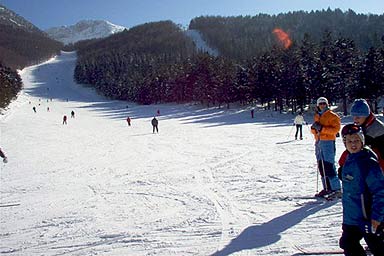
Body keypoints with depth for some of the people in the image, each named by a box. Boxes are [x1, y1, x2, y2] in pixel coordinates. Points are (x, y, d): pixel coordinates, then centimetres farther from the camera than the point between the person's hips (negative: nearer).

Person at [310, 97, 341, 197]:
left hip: (328, 142, -7)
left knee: (329, 165, -13)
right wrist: (313, 128, -1)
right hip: (318, 142, 7)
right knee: (321, 166, 7)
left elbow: (336, 129, -11)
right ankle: (327, 188, 14)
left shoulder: (332, 116, -1)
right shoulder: (316, 116, 19)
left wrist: (322, 128, -19)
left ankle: (336, 188, -9)